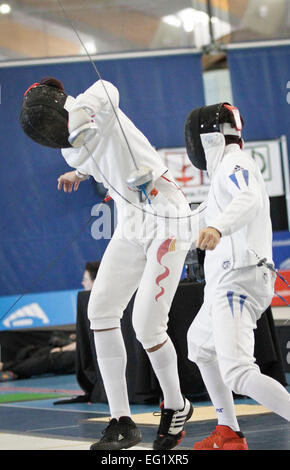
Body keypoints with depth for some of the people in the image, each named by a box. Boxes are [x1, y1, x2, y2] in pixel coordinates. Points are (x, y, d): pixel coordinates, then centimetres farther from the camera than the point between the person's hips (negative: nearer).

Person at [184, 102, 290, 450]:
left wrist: (217, 227, -53)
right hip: (233, 281, 11)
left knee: (239, 376, -22)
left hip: (236, 283, -11)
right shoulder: (236, 168, 20)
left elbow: (250, 200, -35)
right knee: (199, 345, 31)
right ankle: (229, 435, 33)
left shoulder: (233, 165, -12)